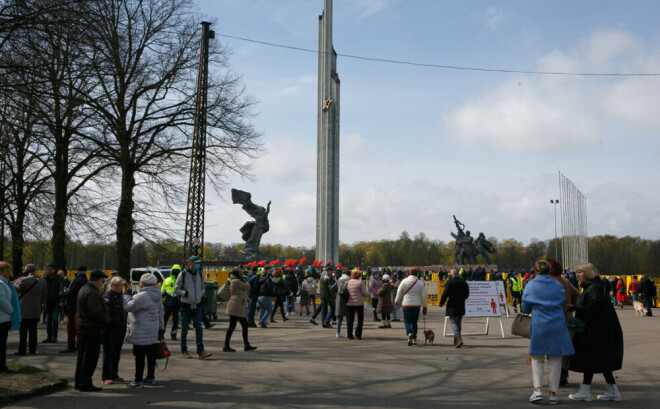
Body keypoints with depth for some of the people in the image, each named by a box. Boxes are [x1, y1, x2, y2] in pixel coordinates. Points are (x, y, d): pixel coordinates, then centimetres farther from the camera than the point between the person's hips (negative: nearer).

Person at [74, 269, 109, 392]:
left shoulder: (83, 289, 14)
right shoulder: (92, 293, -20)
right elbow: (96, 312, -26)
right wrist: (106, 319, -10)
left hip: (82, 328, 11)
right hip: (92, 330, -11)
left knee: (82, 356, 17)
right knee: (90, 358, -4)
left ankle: (78, 382, 24)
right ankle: (85, 384, 0)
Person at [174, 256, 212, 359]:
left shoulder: (199, 274, 8)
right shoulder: (183, 274, -7)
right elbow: (176, 289, -4)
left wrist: (202, 294, 4)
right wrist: (185, 293, -18)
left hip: (197, 305, 4)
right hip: (186, 305, -4)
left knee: (199, 328, -5)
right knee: (184, 329, 5)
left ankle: (200, 351, -5)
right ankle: (184, 352, 15)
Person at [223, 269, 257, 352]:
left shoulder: (237, 281, 20)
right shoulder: (236, 281, -13)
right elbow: (247, 287, -12)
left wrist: (247, 299, 13)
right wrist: (245, 283, 11)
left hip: (240, 308, 11)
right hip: (235, 307, -11)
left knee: (245, 325, 11)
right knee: (232, 326, -7)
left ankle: (246, 345, 16)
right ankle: (226, 346, -2)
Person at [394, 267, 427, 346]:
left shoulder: (404, 282, -4)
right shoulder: (421, 283, 0)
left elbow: (399, 293, 3)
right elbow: (423, 297, 1)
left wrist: (397, 302, 21)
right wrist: (424, 307, 10)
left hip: (407, 305, -2)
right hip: (417, 305, 2)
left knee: (407, 321, 4)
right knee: (414, 322, 13)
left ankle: (409, 333, -23)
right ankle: (414, 339, 14)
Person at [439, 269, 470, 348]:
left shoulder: (449, 282, -10)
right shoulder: (464, 283, 6)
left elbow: (445, 293, -12)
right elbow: (467, 294, 11)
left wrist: (441, 303, -1)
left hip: (452, 306, -5)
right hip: (461, 307, 5)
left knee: (453, 322, -4)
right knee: (458, 322, 16)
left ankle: (458, 338, -21)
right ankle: (456, 340, 23)